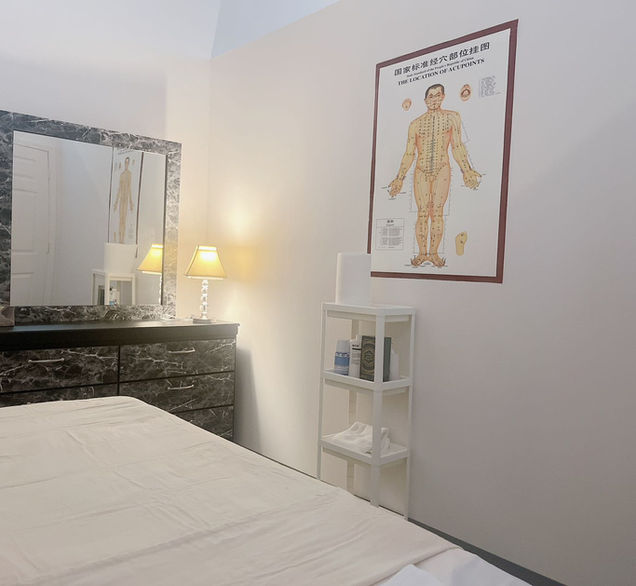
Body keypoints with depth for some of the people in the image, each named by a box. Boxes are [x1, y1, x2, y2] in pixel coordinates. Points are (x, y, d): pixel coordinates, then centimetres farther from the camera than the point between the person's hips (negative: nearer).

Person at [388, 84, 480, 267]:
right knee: (422, 213, -3)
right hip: (421, 171, 1)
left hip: (442, 170, -1)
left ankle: (434, 252, 0)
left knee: (437, 212, -5)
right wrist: (400, 178, 6)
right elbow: (409, 154, 11)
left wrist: (466, 170, -3)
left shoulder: (452, 117, 10)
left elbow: (457, 147, 7)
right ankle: (422, 253, 2)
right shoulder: (415, 124, 11)